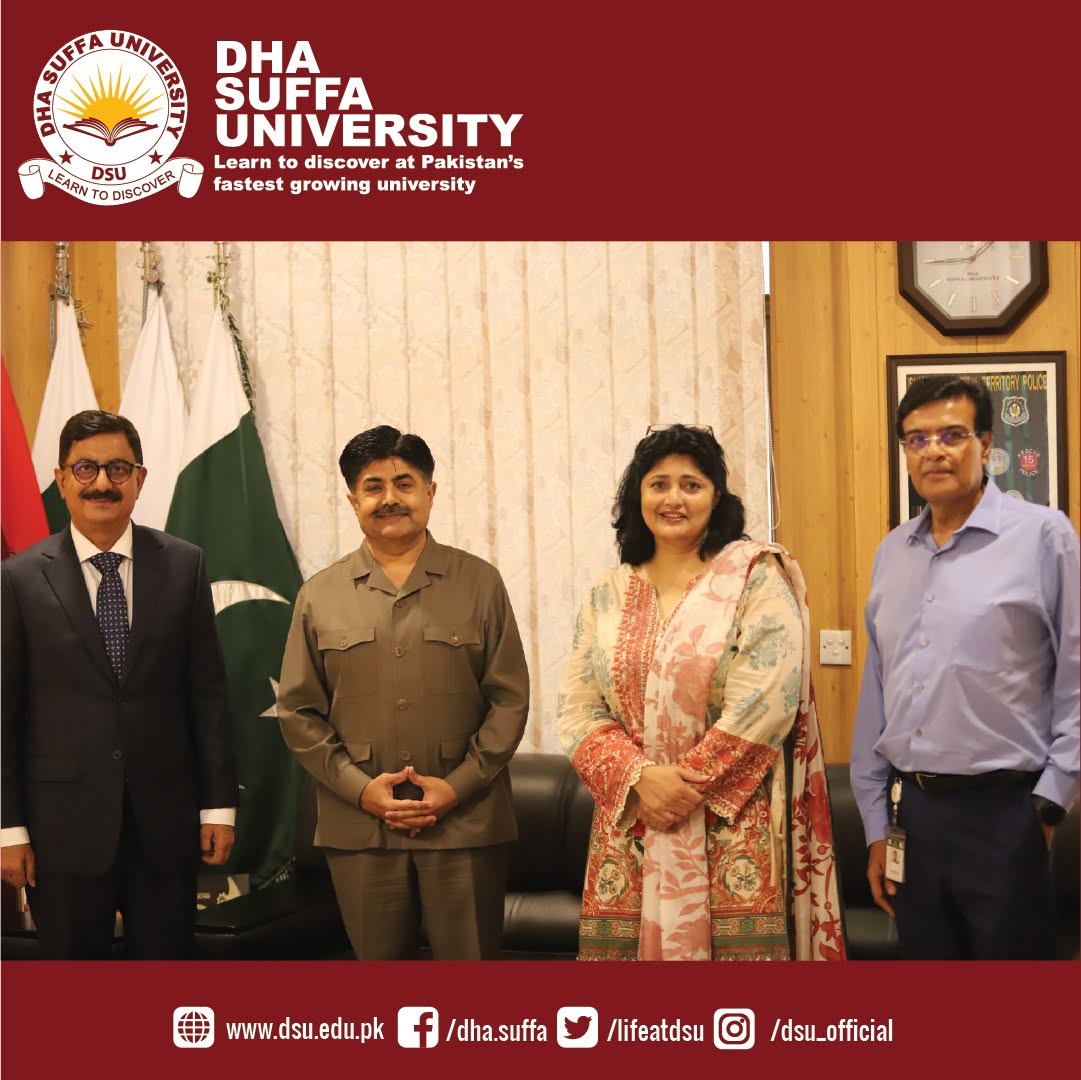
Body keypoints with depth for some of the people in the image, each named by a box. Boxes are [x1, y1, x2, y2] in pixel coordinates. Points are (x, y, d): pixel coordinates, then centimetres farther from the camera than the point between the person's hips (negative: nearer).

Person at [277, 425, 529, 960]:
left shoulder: (480, 583, 3)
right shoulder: (319, 595, 6)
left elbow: (510, 699, 1)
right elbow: (298, 712, 5)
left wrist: (458, 785, -10)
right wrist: (359, 788, -7)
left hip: (466, 824, -1)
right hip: (359, 829, 1)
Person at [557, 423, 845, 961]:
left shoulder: (755, 578, -1)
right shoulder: (607, 595, 9)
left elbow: (765, 703, -11)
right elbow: (578, 711, 3)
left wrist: (691, 784, -12)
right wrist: (641, 777, -12)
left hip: (733, 829, -3)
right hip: (628, 827, 3)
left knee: (736, 942, -3)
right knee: (626, 944, 3)